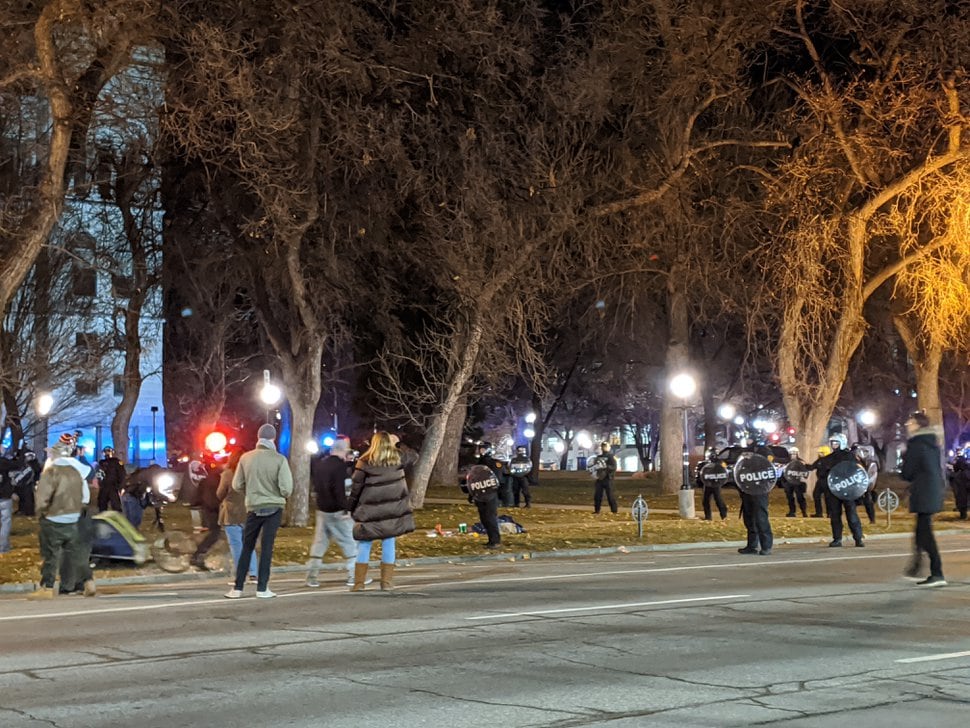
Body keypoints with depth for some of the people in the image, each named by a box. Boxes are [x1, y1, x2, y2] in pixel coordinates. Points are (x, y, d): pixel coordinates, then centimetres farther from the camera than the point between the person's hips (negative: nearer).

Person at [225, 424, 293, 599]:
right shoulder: (279, 459, -11)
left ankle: (237, 588, 12)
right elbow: (286, 488, -14)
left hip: (253, 508, 2)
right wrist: (283, 496, 9)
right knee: (266, 548, 3)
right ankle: (262, 588, 4)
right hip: (274, 508, -2)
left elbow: (237, 485, 2)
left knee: (247, 547, 12)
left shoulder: (246, 458, -3)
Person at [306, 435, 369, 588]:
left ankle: (312, 577, 7)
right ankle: (354, 576, 5)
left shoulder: (318, 462, 6)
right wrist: (347, 508, -19)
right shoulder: (339, 466, -17)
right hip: (338, 512, -7)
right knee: (351, 543, 3)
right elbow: (339, 490, -24)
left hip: (322, 510, 7)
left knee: (319, 544, 10)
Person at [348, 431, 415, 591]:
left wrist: (352, 507, 6)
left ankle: (359, 582, 6)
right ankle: (387, 581, 9)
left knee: (364, 544, 6)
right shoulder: (397, 459, 2)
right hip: (392, 511, 2)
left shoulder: (365, 462, -6)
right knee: (389, 543, 8)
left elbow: (356, 487, -2)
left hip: (370, 512, -2)